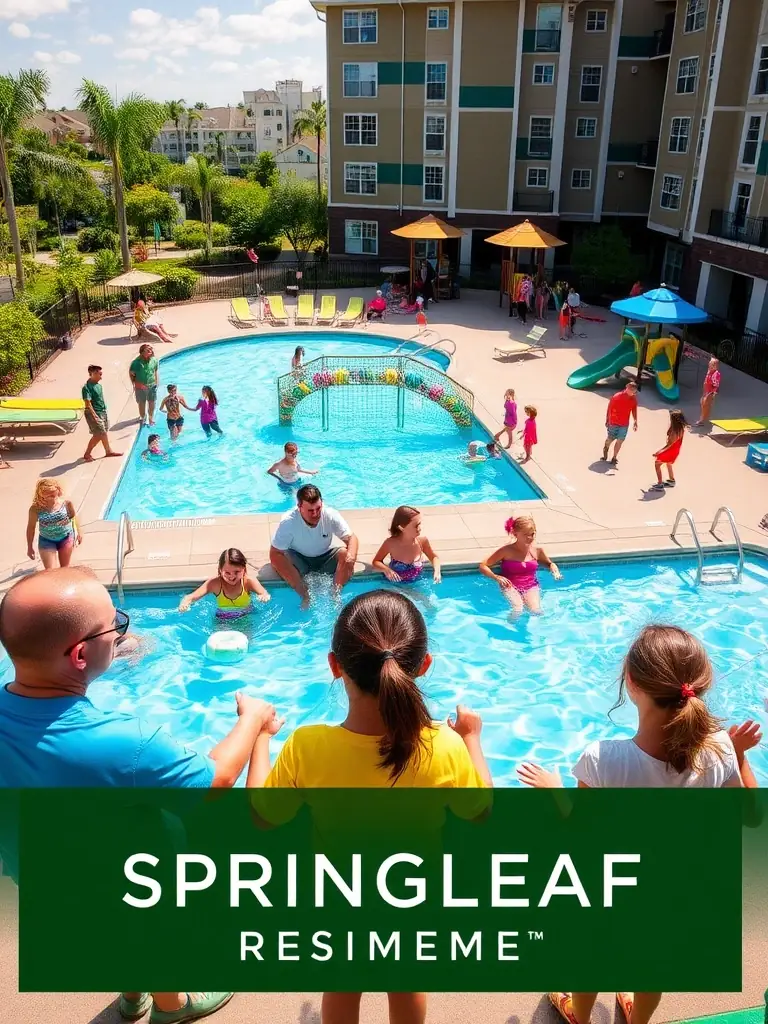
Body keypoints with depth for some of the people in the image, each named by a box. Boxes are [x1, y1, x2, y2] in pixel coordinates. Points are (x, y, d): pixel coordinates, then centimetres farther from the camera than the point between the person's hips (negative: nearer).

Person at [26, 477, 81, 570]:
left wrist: (78, 533, 9)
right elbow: (31, 527, -8)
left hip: (66, 538, 1)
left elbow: (73, 517, 0)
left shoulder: (66, 502, -19)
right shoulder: (35, 509, -22)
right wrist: (30, 547, -2)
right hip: (46, 541, -1)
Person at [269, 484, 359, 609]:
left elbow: (351, 538, -17)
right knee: (277, 561, -32)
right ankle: (305, 596, -19)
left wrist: (351, 556, -41)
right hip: (299, 559, -1)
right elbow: (275, 553, -26)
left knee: (346, 555, -27)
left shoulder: (331, 515, -22)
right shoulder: (288, 522, -28)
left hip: (325, 557, 1)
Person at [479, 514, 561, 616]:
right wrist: (497, 577, -20)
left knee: (536, 611, -25)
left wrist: (555, 571, 1)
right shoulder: (506, 550, -8)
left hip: (531, 587, 2)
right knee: (517, 610, -30)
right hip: (511, 587, -2)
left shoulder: (537, 550, 1)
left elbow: (549, 563, 23)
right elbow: (483, 566, -6)